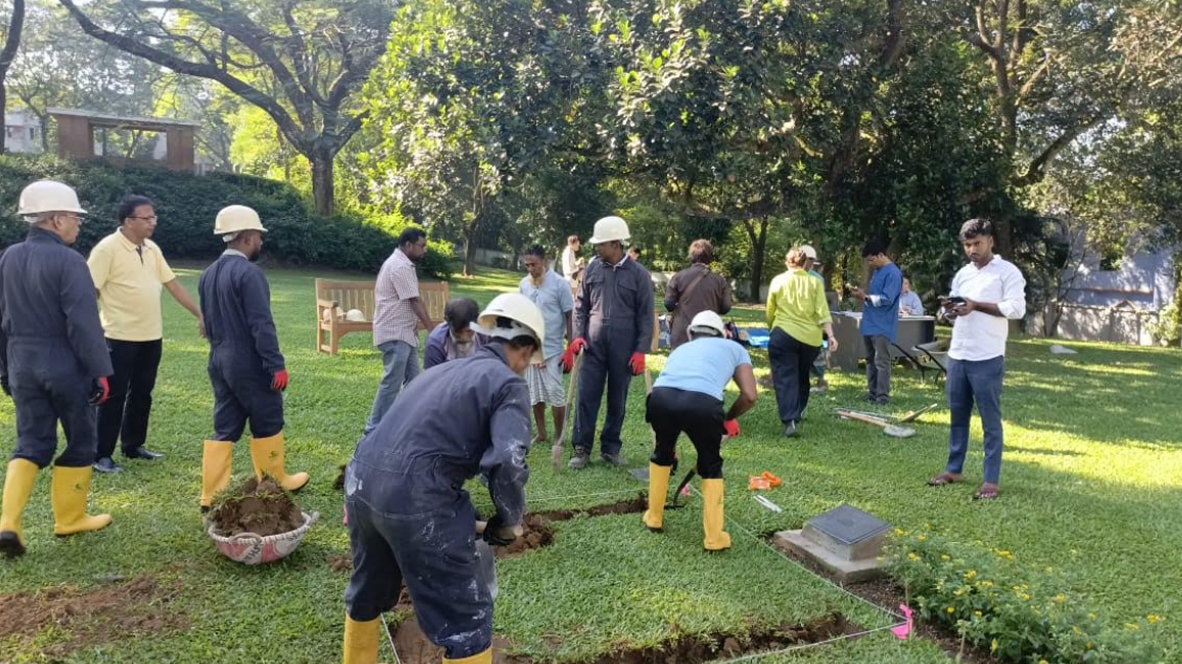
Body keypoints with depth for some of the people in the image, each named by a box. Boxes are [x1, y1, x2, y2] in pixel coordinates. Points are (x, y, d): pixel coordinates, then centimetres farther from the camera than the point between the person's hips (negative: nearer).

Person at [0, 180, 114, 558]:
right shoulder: (67, 260, -17)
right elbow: (84, 324, -19)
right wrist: (101, 371, -14)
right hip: (65, 366, -6)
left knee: (30, 444, 12)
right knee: (80, 441, 10)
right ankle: (70, 518, 21)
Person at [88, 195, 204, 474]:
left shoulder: (152, 249, 9)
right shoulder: (107, 248, -12)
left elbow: (173, 284, 13)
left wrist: (200, 314, 10)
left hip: (151, 336, 7)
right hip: (121, 337, -7)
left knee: (142, 393, 14)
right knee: (114, 395, -1)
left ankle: (134, 446, 27)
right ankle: (102, 455, 9)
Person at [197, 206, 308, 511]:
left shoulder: (208, 274, 10)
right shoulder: (249, 273, -18)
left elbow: (208, 322, 16)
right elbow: (261, 325, -21)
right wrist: (276, 365, -18)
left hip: (219, 361, 8)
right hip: (249, 363, -8)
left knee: (225, 429, 11)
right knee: (267, 423, 9)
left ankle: (211, 495, 12)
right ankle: (274, 484, 23)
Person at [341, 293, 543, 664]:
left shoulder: (444, 369, 22)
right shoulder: (508, 384, -2)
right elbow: (508, 463, -17)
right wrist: (509, 521, 1)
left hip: (361, 480, 8)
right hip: (414, 499, -8)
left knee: (368, 593, 32)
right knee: (466, 619, 7)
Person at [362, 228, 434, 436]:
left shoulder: (400, 264, 16)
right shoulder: (400, 267, -17)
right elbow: (415, 302, -18)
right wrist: (433, 330, -13)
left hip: (403, 333, 11)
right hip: (395, 334, -11)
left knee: (413, 379, 13)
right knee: (392, 382, -8)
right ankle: (374, 431, -2)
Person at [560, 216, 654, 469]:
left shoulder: (639, 274, -4)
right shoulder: (592, 268, 4)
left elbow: (646, 315, -2)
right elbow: (581, 305, 10)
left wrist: (641, 350, -7)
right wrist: (578, 336, -2)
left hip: (624, 348, -1)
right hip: (594, 345, 2)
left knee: (617, 400, 9)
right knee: (587, 396, -1)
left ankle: (611, 447, 22)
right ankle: (582, 449, 8)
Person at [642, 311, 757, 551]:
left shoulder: (681, 348, 40)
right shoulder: (733, 347, 31)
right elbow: (749, 396, 16)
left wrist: (672, 447, 57)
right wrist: (729, 418, 36)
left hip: (661, 397, 3)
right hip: (702, 402, -3)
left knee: (661, 453, 33)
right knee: (711, 466, 24)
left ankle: (654, 518, 46)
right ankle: (714, 538, 27)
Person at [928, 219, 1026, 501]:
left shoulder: (1007, 271, -3)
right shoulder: (962, 274, 16)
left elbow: (1017, 309, -14)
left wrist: (976, 305, -18)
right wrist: (949, 310, -3)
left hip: (987, 359, -6)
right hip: (957, 356, 6)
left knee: (990, 420, 0)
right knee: (958, 416, 14)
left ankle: (992, 480, 6)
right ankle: (954, 470, 25)